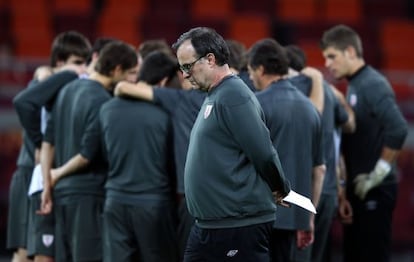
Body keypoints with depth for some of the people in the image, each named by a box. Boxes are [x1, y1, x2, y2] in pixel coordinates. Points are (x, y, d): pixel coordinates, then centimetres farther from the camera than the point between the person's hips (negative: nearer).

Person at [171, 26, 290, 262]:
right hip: (209, 224, 10)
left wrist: (281, 191, -5)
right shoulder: (214, 97, 17)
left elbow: (264, 154, -19)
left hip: (240, 226, -10)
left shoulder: (233, 96, -15)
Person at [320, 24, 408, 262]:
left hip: (374, 190, -9)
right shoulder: (354, 86, 14)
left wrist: (379, 173, -19)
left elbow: (398, 129, -26)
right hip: (357, 189, 9)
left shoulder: (373, 85, -14)